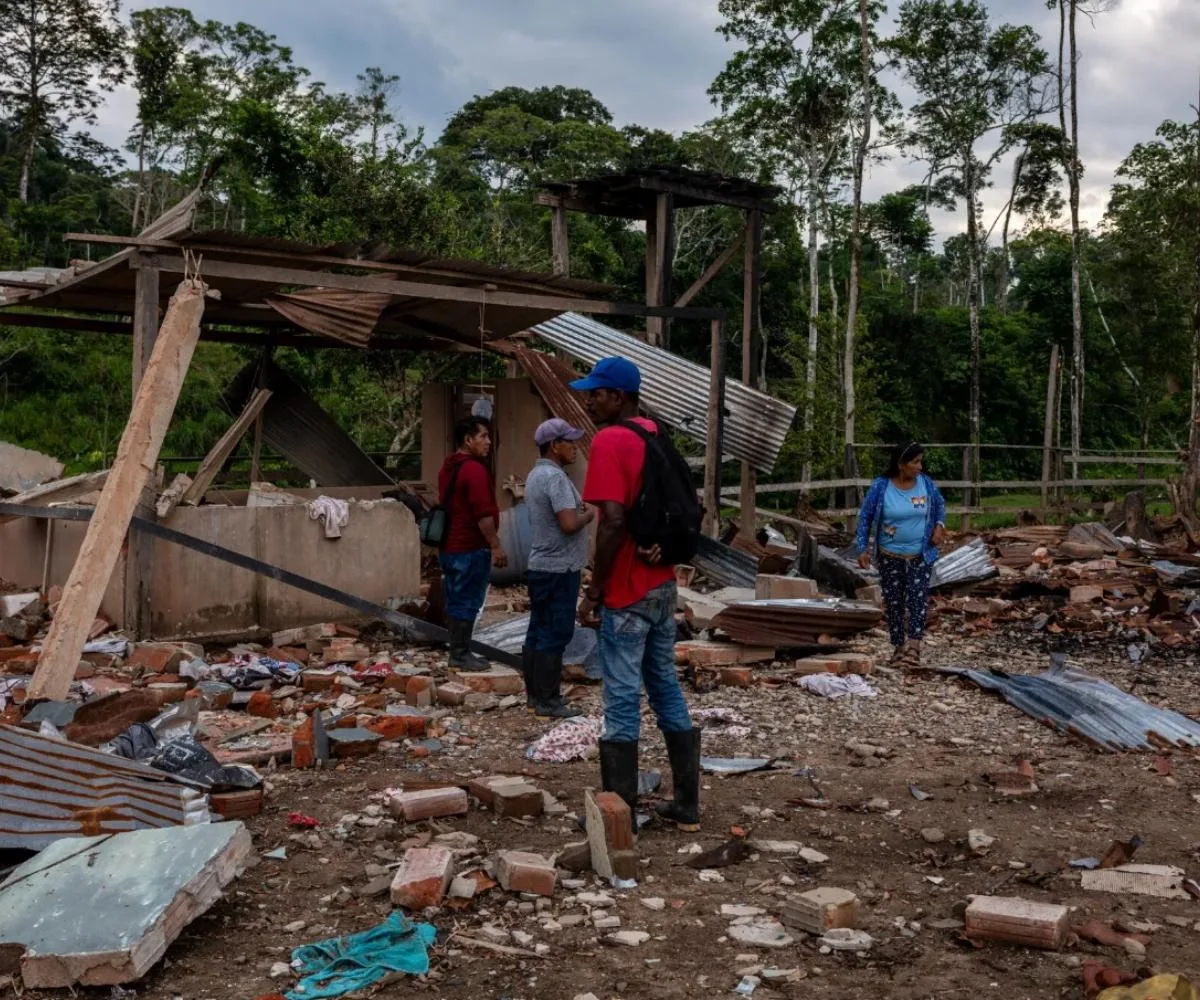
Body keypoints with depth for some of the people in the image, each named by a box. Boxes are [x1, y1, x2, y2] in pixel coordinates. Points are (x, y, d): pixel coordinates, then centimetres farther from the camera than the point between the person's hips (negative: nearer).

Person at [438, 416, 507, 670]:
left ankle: (457, 652, 19)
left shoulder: (448, 467, 14)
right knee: (467, 602, -3)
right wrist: (496, 546, -16)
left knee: (456, 600, 13)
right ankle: (461, 655, 2)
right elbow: (483, 514, -21)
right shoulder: (474, 469, -17)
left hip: (450, 545, 10)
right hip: (471, 548, -10)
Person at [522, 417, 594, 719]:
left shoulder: (535, 474, 13)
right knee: (555, 635, -5)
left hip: (540, 565, 10)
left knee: (538, 632, 12)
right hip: (559, 569, -10)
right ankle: (547, 701, -1)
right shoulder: (555, 477, -18)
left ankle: (534, 694, 18)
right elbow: (569, 524, -26)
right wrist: (588, 515, -8)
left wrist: (578, 510, 10)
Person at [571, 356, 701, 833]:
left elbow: (613, 522, -23)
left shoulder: (608, 441, -16)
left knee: (622, 699, -1)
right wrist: (662, 542, 5)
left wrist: (593, 590, -16)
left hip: (628, 593, -8)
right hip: (663, 585, 8)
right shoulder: (655, 434, 12)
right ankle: (686, 803, 20)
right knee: (666, 687, 14)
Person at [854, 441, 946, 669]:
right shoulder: (881, 487, -14)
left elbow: (940, 505, 13)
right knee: (894, 601, 8)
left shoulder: (926, 483, -7)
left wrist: (939, 525, -6)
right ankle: (899, 647, 20)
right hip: (890, 556, -1)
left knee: (918, 598, -10)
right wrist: (863, 548, -8)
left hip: (921, 555, 1)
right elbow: (865, 517, -4)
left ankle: (913, 648, -13)